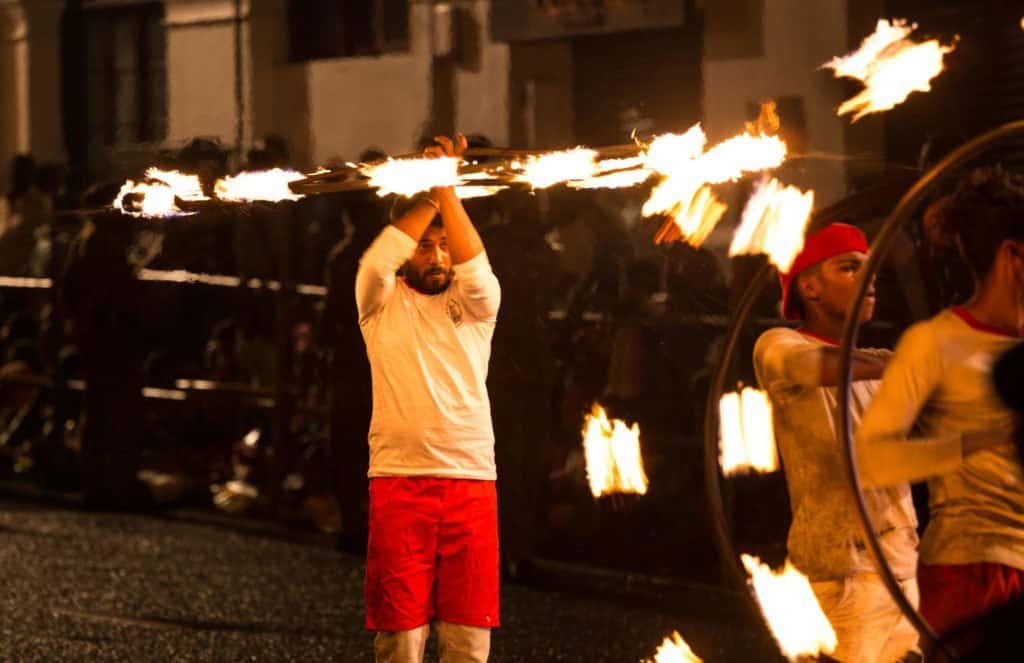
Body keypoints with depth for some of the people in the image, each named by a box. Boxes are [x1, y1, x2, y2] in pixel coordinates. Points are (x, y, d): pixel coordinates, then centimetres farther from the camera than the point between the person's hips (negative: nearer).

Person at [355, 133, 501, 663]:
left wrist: (448, 191, -11)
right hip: (398, 482, -1)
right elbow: (377, 261, -10)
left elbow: (475, 271, -8)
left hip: (471, 483, 1)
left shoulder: (475, 305, 14)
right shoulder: (383, 305, 11)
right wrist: (428, 196, -4)